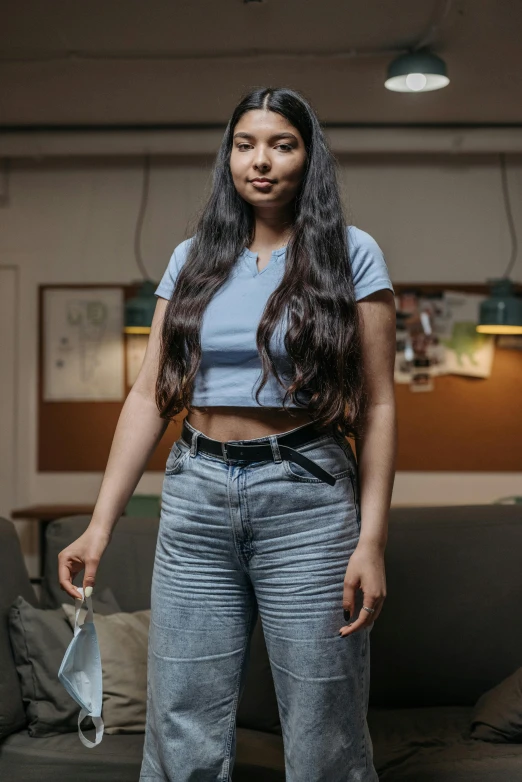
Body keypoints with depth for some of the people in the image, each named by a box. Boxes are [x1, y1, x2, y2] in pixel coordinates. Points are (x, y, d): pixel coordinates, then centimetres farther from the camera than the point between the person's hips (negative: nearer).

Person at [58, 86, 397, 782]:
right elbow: (148, 396, 8)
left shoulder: (350, 255, 2)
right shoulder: (193, 259, 10)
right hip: (196, 494, 3)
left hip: (306, 494, -2)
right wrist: (101, 523, 2)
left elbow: (377, 405, -1)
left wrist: (372, 538, -9)